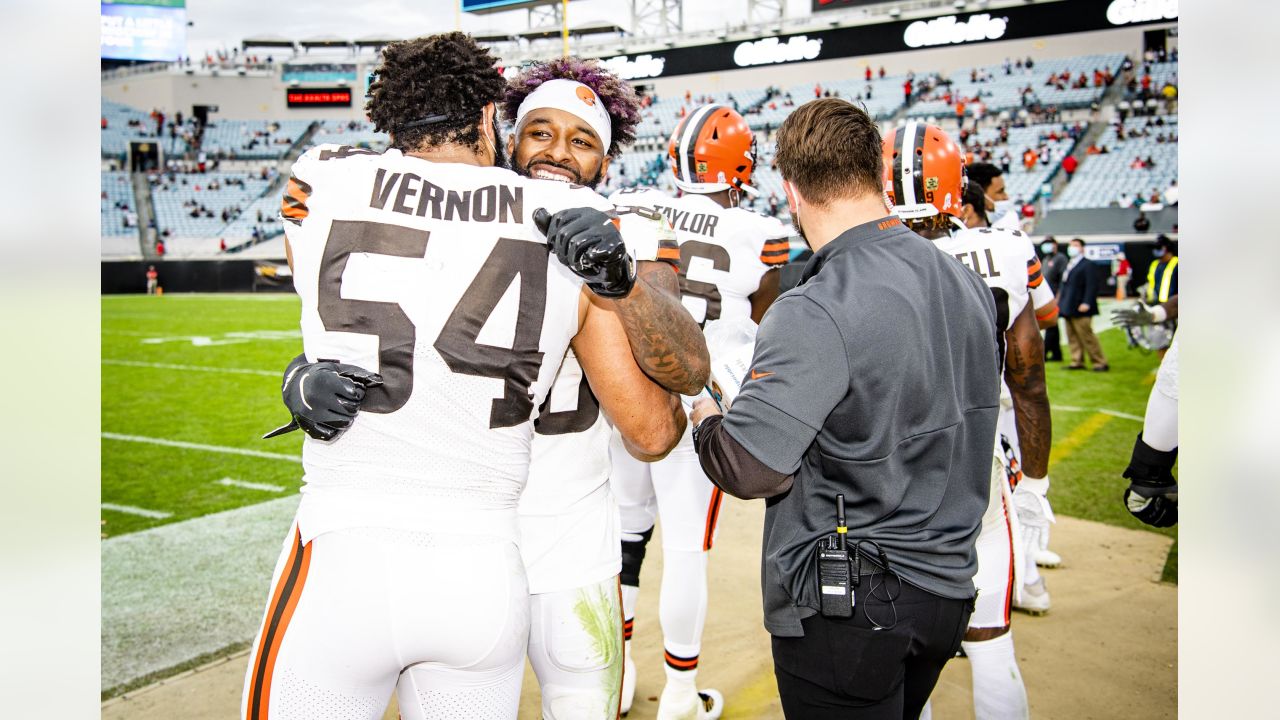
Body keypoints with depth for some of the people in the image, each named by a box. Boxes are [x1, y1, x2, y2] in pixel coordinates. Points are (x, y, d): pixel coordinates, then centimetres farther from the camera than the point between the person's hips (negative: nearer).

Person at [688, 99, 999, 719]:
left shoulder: (816, 314, -24)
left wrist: (703, 416, -5)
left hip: (845, 605, -7)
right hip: (948, 586, 8)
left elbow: (748, 469, -26)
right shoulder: (967, 284, 2)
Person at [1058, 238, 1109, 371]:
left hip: (1080, 309, -9)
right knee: (1072, 336, 9)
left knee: (1087, 337, -7)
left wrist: (1086, 303, -23)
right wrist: (1060, 300, 14)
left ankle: (1100, 363, 0)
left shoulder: (1087, 265, -8)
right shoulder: (1068, 265, 19)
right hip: (1068, 309, 9)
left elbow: (1092, 286, -15)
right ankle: (1077, 362, 14)